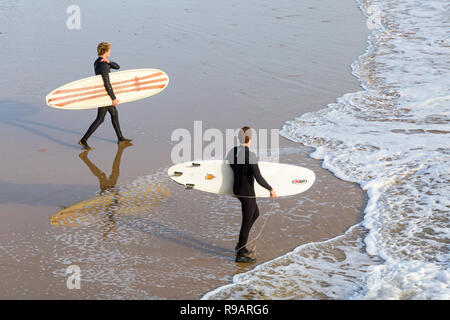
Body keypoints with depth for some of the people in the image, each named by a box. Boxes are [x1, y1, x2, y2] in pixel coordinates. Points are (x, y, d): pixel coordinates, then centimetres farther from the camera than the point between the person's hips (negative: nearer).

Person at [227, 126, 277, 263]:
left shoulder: (232, 152, -1)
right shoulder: (251, 156, -25)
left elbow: (229, 166, 14)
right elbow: (259, 178, -25)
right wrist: (271, 190, -10)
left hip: (237, 190, 9)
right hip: (247, 193, -8)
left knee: (255, 214, 26)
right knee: (247, 222, 4)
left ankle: (241, 244, 28)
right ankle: (240, 254, 13)